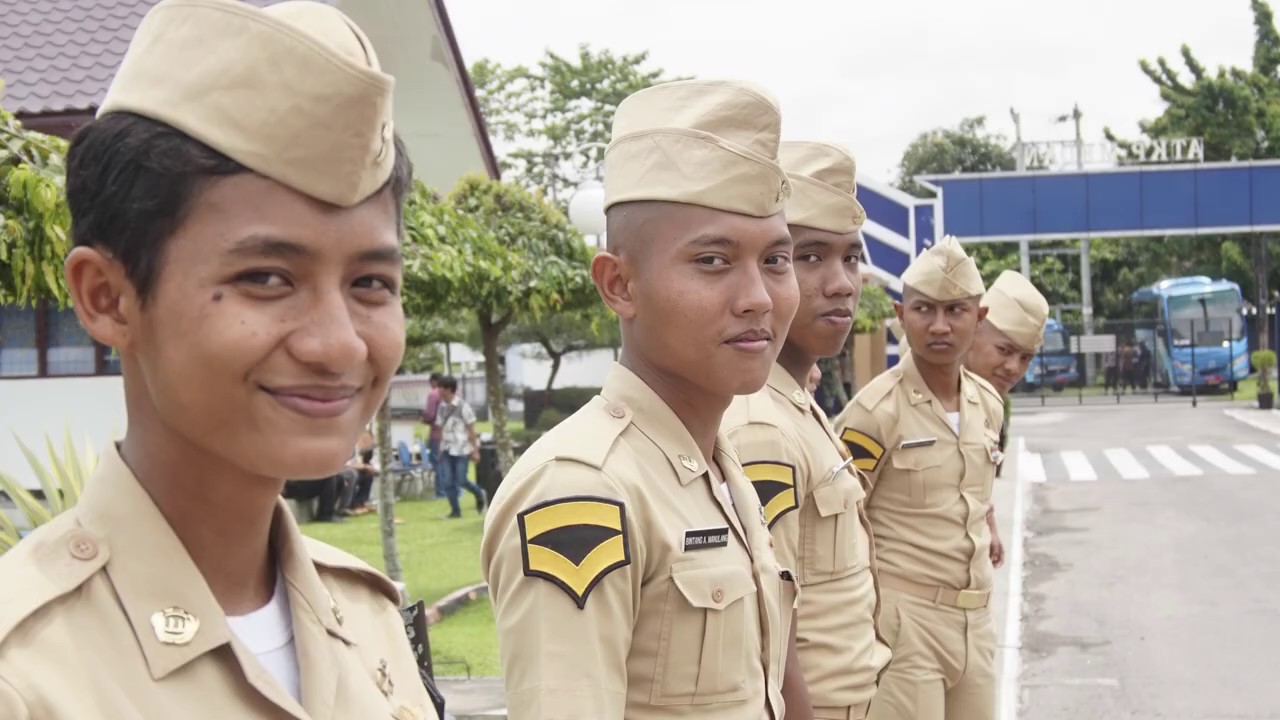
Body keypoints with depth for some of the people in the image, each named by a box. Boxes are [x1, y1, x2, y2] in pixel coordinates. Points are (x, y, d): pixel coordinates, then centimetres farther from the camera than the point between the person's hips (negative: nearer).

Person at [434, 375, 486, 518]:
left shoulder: (462, 406, -8)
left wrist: (475, 450, -8)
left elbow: (471, 430, -7)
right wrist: (440, 449, 11)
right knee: (447, 481, -2)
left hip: (461, 449, -5)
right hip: (446, 450, 5)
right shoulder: (442, 407, 6)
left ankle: (479, 494, 21)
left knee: (461, 480, -7)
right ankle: (455, 510, 9)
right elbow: (441, 429, 12)